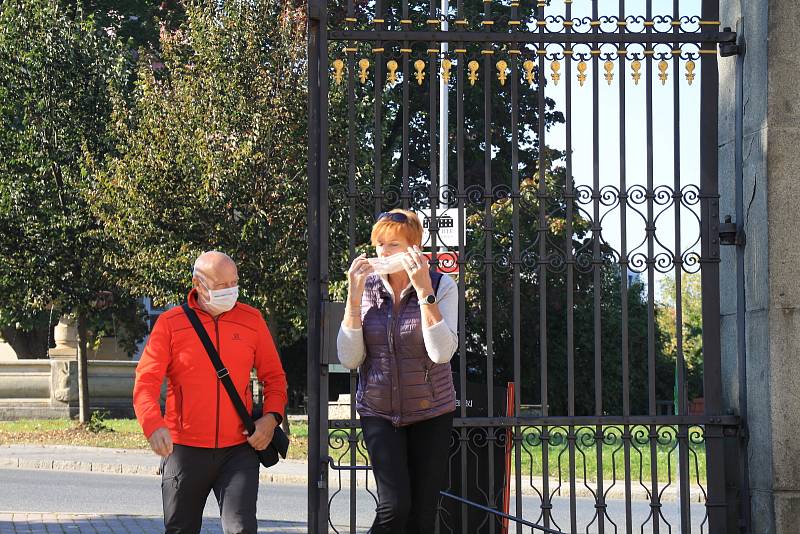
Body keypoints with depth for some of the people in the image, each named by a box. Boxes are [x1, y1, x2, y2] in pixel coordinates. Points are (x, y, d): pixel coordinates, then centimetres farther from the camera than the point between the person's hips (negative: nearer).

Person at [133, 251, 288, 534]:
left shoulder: (252, 320, 6)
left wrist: (271, 416, -6)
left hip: (238, 449, 0)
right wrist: (153, 425, -26)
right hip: (184, 450, 0)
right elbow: (146, 381, -7)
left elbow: (274, 376, 13)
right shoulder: (170, 324, -1)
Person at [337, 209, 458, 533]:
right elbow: (349, 358, -8)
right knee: (394, 506, -17)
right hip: (378, 412, 1)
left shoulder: (442, 287, -8)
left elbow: (442, 352, -21)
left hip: (430, 412, -1)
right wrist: (354, 297, -16)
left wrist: (424, 290, -24)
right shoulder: (366, 288, -1)